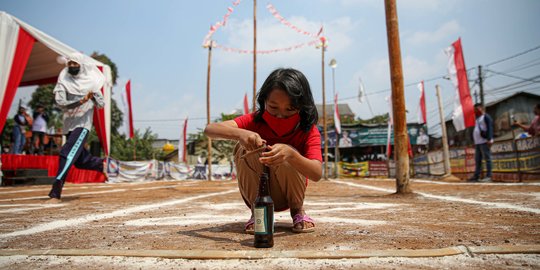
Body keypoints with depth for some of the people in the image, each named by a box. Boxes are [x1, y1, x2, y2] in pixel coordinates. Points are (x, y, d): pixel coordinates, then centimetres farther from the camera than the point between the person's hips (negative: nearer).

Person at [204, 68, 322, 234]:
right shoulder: (255, 121, -17)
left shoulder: (309, 131, -20)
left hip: (287, 196, -1)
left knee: (286, 155, -32)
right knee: (245, 148, -27)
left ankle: (298, 210, -5)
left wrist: (290, 154, -56)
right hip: (256, 193, 1)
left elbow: (317, 174, -36)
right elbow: (209, 129, -30)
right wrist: (240, 133, -51)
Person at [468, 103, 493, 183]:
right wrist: (474, 142, 21)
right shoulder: (477, 118, 24)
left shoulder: (486, 117, -2)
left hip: (484, 141, -9)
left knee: (487, 158, -8)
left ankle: (488, 176, -9)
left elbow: (490, 128, -12)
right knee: (477, 160, 7)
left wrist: (489, 139, -20)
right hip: (477, 142, 9)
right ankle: (476, 176, 9)